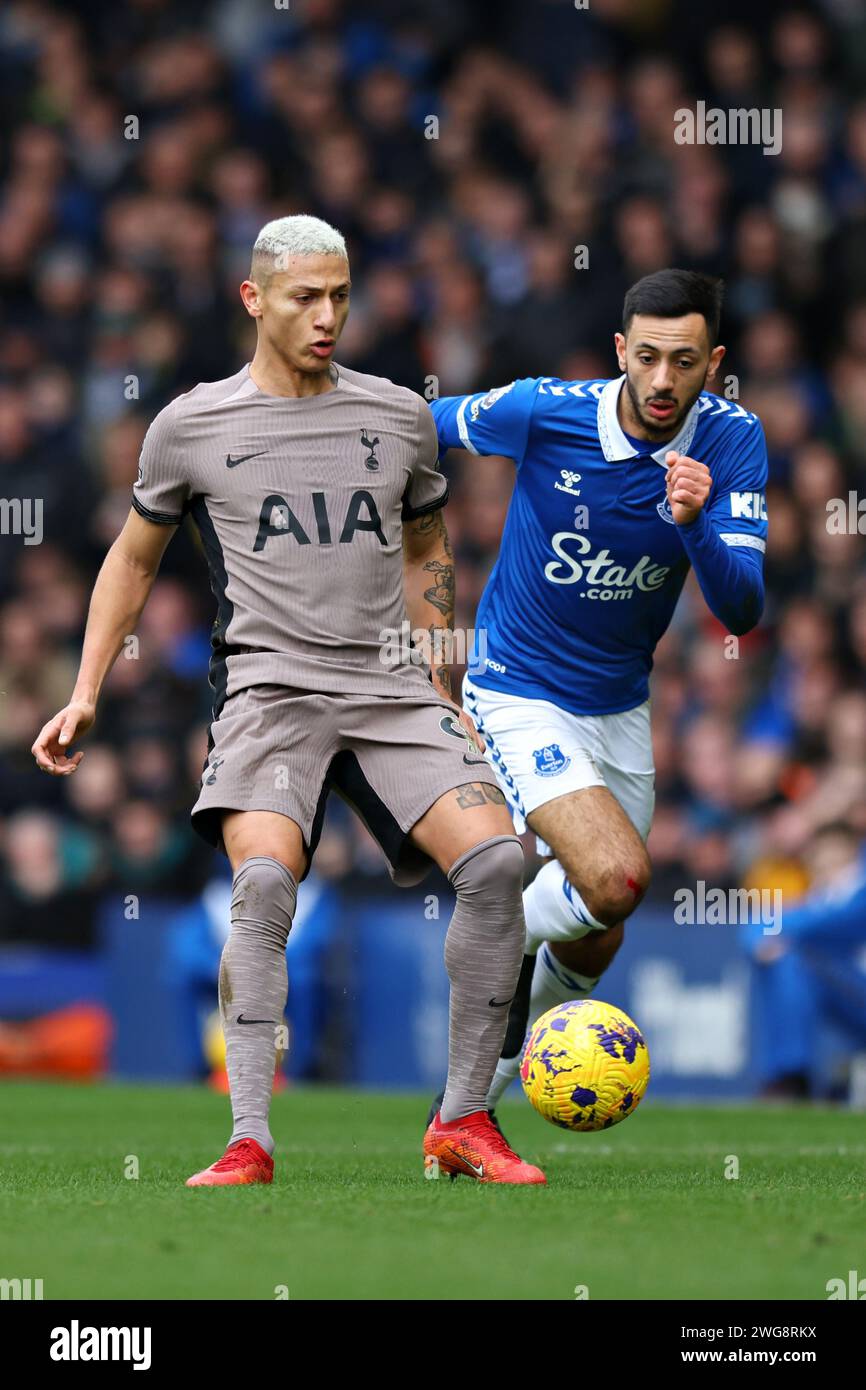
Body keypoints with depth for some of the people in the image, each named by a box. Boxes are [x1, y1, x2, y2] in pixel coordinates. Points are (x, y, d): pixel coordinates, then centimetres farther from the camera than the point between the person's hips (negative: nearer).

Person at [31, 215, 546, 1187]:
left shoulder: (400, 417, 12)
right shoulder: (191, 426, 6)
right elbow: (133, 559, 18)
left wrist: (443, 692, 24)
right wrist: (85, 695, 12)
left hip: (390, 687, 3)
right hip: (268, 687, -3)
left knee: (495, 859, -19)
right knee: (265, 880, -29)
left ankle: (463, 1123, -7)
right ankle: (249, 1143, -25)